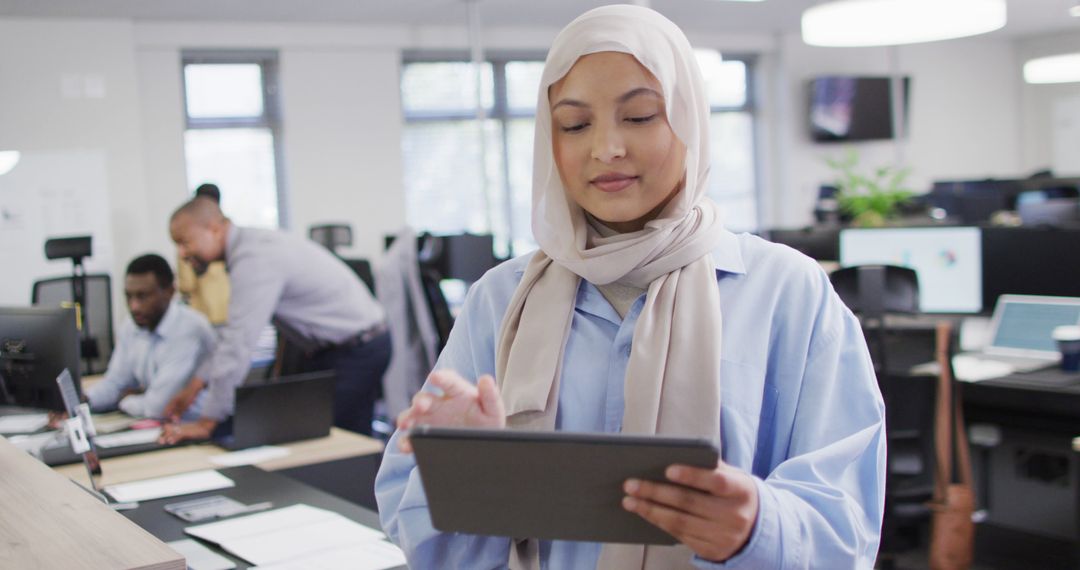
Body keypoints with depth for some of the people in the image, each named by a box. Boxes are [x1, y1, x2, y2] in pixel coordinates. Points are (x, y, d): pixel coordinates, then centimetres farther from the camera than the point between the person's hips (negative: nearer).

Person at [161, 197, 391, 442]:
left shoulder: (254, 259, -23)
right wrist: (194, 386, 8)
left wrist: (207, 423, -21)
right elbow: (233, 333, 13)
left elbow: (238, 344, -26)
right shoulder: (251, 246, 8)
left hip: (357, 350, -10)